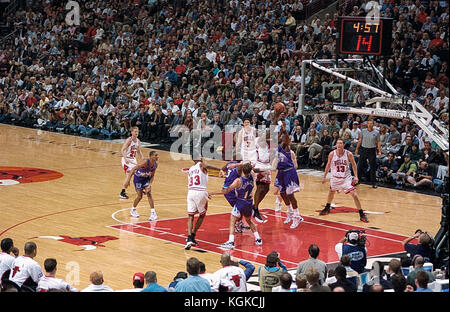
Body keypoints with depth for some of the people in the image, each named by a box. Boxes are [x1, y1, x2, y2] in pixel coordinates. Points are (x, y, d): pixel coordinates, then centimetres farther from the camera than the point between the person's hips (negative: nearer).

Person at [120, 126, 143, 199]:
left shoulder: (138, 141, 4)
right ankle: (122, 193, -18)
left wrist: (142, 158, 4)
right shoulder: (128, 140, -19)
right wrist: (125, 158, -41)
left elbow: (139, 151, 20)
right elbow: (122, 150, -27)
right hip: (127, 159, -8)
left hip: (133, 159, 8)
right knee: (128, 175, -19)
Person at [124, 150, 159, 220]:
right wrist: (128, 180, -40)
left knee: (149, 193, -10)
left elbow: (152, 176, -2)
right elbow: (134, 169, -34)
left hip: (146, 178, 4)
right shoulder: (145, 162, -34)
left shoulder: (155, 164, -15)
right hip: (138, 178, -4)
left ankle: (153, 213, -8)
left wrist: (150, 184, -17)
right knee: (140, 196, -2)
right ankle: (133, 210, 25)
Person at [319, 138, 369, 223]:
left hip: (346, 177, -3)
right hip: (335, 177, 3)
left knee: (354, 194, -14)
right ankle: (327, 208, 52)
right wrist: (324, 176, 6)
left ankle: (362, 215, -8)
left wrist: (356, 176, -12)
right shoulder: (332, 154, -13)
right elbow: (328, 165, 2)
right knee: (331, 192, 24)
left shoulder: (348, 154, -18)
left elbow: (353, 164, -4)